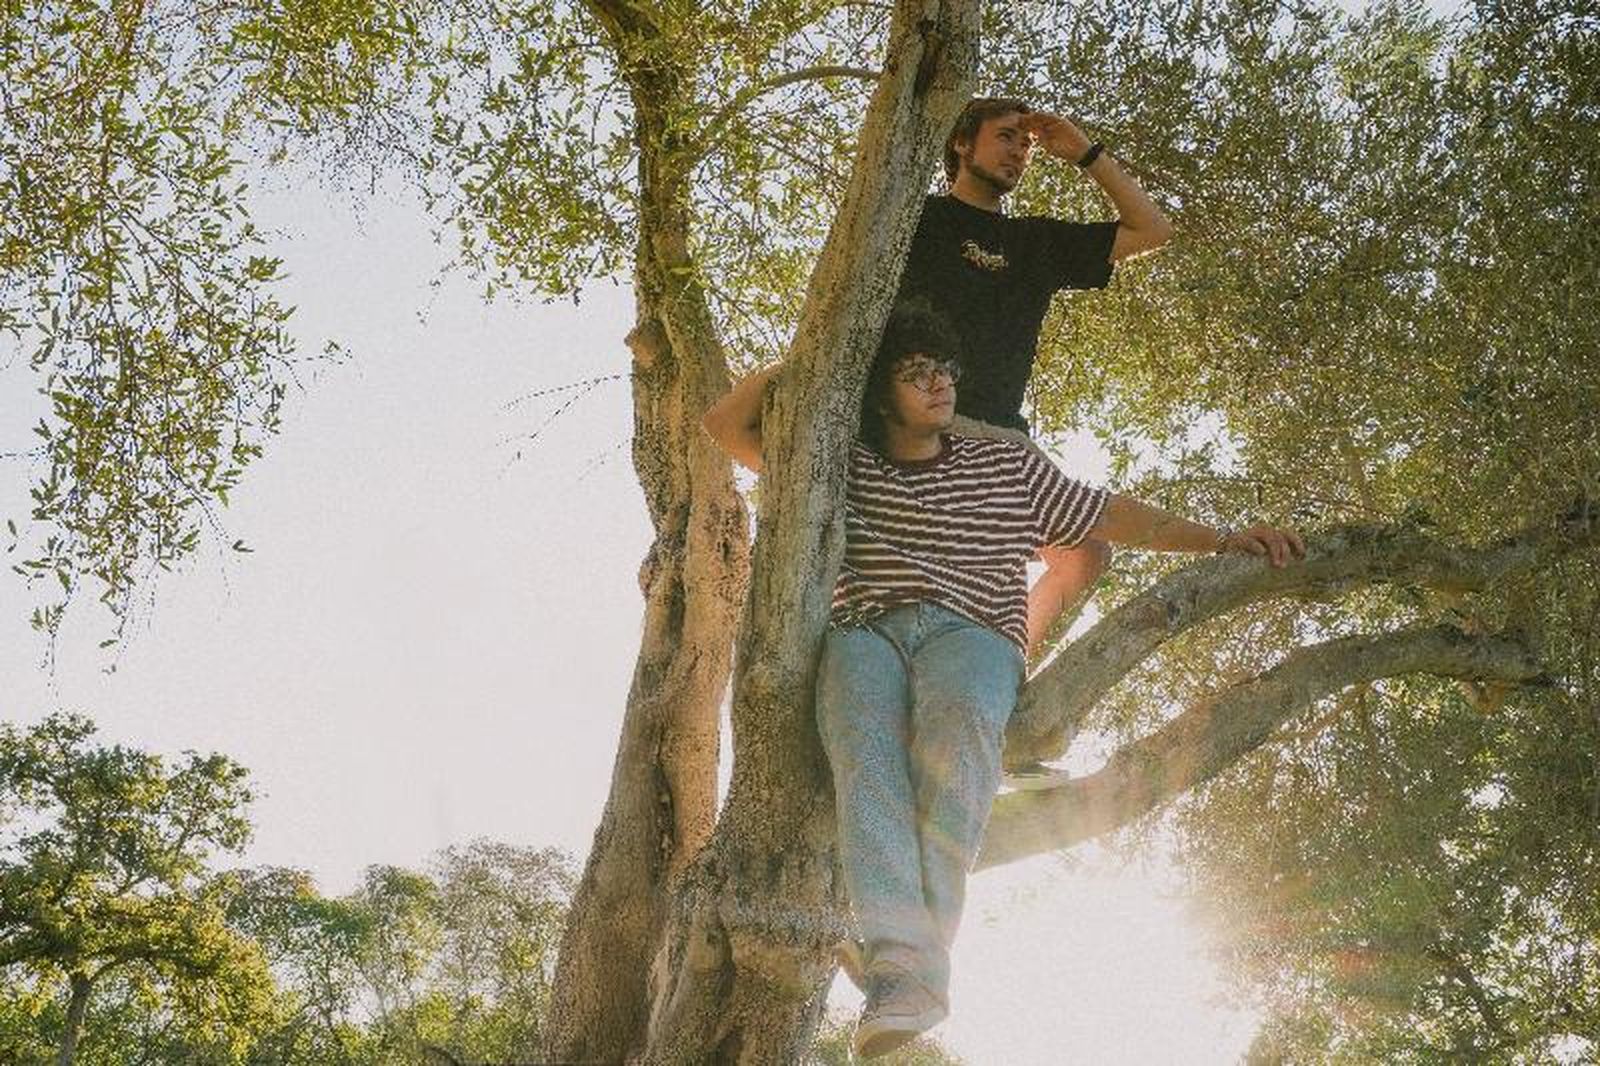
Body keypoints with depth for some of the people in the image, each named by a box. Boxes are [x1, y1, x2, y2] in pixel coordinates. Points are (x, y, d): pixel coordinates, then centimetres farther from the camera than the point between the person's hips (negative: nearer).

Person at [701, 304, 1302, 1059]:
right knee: (864, 740, -39)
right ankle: (903, 966, -54)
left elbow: (1113, 518, 23)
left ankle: (920, 950, -47)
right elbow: (726, 425, 27)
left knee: (956, 722, -41)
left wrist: (1219, 539, 13)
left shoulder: (1007, 468, 26)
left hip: (970, 632, 0)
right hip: (863, 633, 0)